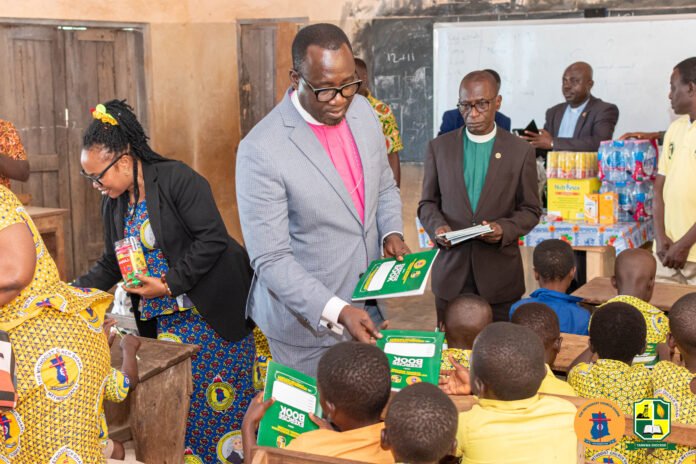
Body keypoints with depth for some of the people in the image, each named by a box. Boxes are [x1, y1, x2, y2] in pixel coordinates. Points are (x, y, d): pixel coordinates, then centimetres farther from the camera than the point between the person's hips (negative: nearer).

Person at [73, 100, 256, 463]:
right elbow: (110, 266, 15)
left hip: (213, 312, -6)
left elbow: (212, 239, -20)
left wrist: (170, 283, -19)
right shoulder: (113, 204, 7)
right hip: (165, 321, 6)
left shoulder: (178, 179, -15)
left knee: (225, 398, 3)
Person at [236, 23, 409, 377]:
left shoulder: (362, 110, -3)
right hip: (305, 319, -5)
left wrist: (391, 233, -7)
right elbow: (270, 259, -21)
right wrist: (336, 312, -30)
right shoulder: (261, 151, -23)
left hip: (364, 307, 6)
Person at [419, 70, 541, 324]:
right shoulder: (439, 147, 5)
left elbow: (530, 210, 5)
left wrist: (505, 229, -14)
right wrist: (437, 226, -11)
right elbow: (427, 203, 10)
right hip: (451, 272, 1)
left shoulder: (520, 151, 1)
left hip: (500, 274, -1)